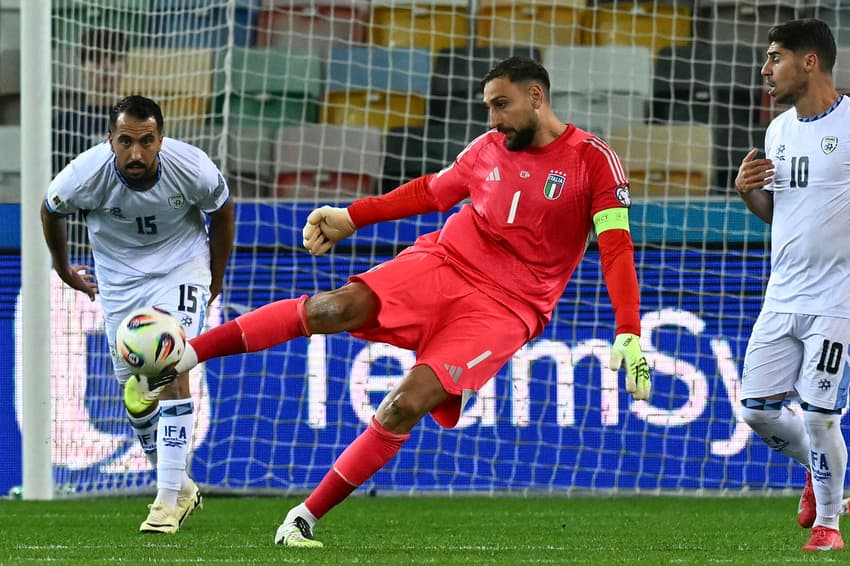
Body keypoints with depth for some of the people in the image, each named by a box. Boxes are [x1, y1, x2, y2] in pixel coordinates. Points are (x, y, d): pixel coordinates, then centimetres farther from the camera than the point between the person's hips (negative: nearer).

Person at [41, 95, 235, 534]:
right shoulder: (84, 176, -26)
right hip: (119, 276, 2)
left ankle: (169, 496, -16)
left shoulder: (193, 169, -26)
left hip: (181, 267, -2)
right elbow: (50, 211, -1)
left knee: (172, 371, -19)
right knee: (134, 390, 3)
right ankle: (180, 487, 23)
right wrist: (63, 269, 12)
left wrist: (216, 279, 9)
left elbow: (222, 211, -2)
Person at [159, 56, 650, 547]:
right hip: (445, 263, 4)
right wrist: (351, 218, 21)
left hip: (504, 311, -4)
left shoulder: (594, 160, -7)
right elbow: (431, 191, 25)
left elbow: (617, 249, -12)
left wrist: (629, 335, -22)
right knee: (335, 308, -21)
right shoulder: (488, 149, 9)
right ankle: (177, 357, -20)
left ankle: (306, 518, -11)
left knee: (406, 405, -22)